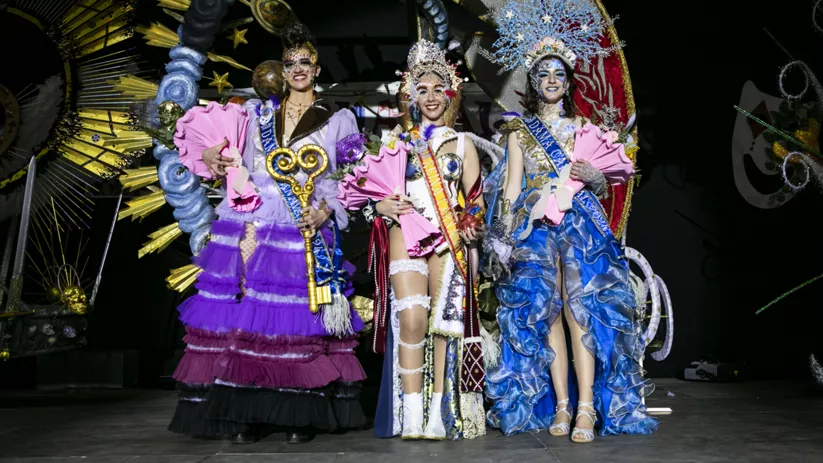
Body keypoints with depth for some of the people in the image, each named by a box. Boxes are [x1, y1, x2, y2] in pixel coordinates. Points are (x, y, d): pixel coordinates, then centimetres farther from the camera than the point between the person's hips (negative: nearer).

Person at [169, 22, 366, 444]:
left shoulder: (336, 120, 13)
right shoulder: (258, 112, 20)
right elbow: (242, 165, 20)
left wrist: (326, 210, -12)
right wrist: (213, 158, -1)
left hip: (305, 230, -2)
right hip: (251, 228, 2)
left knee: (298, 319, -7)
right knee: (247, 316, -4)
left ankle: (301, 415, 2)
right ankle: (247, 414, 2)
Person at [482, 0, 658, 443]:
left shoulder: (583, 128, 16)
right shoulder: (519, 130, 13)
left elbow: (601, 186, 17)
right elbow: (511, 186, 6)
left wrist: (594, 176, -7)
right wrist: (504, 236, -3)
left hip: (581, 225, 0)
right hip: (535, 228, 0)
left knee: (580, 307, -12)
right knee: (545, 311, -4)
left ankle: (587, 407, -12)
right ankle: (561, 405, 1)